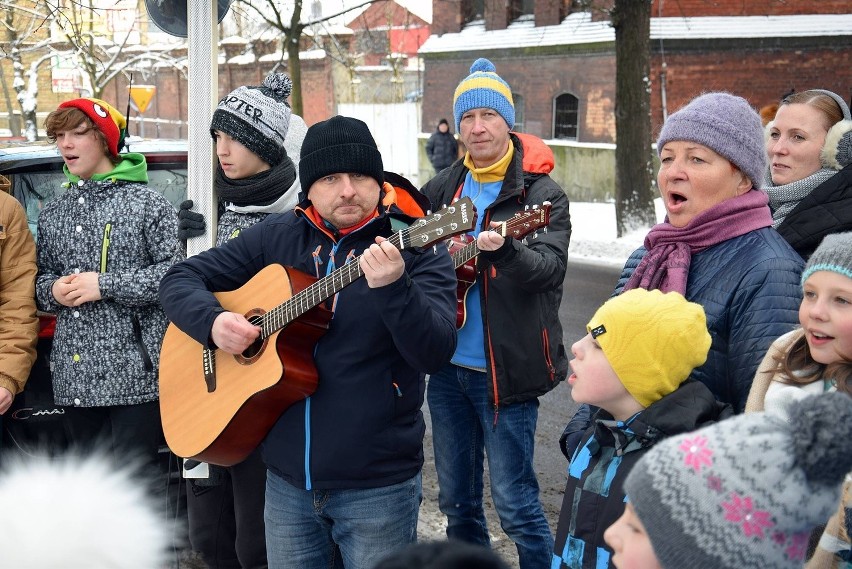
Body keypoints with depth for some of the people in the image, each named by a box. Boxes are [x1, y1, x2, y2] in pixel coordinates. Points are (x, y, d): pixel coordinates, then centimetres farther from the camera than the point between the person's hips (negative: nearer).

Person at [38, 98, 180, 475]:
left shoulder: (147, 203, -3)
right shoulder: (53, 213, 14)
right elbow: (40, 277, 20)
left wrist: (105, 286, -15)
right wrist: (52, 290, -3)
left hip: (135, 372, -6)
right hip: (74, 375, 6)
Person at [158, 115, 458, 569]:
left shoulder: (416, 246, -8)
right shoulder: (276, 237, 3)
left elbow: (435, 353, -20)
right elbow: (180, 279, 9)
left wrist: (393, 288, -37)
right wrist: (212, 321, -12)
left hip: (376, 485, -3)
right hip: (287, 480, 4)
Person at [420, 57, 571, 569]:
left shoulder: (541, 193, -8)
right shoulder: (442, 189, 9)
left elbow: (550, 267, -23)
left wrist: (503, 250, -43)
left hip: (506, 370, -6)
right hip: (448, 366, 6)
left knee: (515, 503, -2)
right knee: (456, 499, 16)